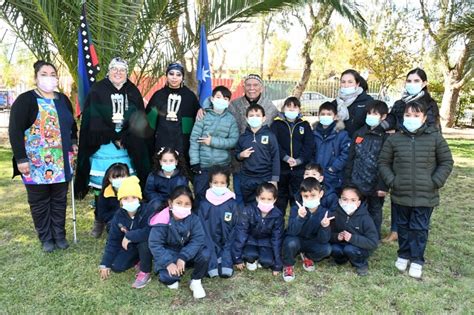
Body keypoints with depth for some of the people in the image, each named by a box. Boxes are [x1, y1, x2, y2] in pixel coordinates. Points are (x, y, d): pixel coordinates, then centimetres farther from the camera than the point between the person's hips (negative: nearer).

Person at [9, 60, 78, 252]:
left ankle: (59, 235, 25)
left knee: (59, 199, 12)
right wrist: (21, 158, -17)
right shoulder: (25, 100, -8)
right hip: (36, 164, -4)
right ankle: (46, 238, 21)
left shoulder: (63, 99, 10)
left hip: (61, 162, 5)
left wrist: (73, 142, 7)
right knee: (40, 202, 7)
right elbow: (15, 131, -12)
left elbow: (72, 124, 22)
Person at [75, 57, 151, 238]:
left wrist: (125, 139, -10)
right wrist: (115, 138, -11)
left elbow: (139, 120, 4)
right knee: (100, 185, 1)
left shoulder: (133, 92, 10)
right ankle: (99, 221, 16)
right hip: (101, 147, -1)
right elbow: (93, 120, -6)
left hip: (127, 148, 2)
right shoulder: (97, 91, 2)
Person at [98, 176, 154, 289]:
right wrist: (105, 263, -6)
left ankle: (145, 272, -12)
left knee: (144, 242, -37)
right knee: (116, 267, -12)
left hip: (146, 244, -4)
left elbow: (151, 232, -44)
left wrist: (129, 236, -35)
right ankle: (139, 260, 16)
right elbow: (113, 240, -5)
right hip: (131, 245, 5)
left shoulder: (147, 211, -29)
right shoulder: (118, 216, -12)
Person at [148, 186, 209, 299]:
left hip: (187, 253, 2)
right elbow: (155, 245, -21)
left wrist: (183, 258, -30)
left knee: (204, 255, -26)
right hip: (168, 255, -2)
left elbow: (198, 239, -19)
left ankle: (196, 281, 1)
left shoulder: (193, 219, -14)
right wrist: (168, 263, -30)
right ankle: (172, 279, 11)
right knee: (167, 276, -29)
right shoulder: (162, 221, -22)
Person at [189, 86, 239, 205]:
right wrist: (195, 162, -12)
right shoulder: (203, 116, -4)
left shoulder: (231, 119, 2)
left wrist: (213, 141, -13)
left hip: (223, 165, 2)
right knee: (200, 195, 6)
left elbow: (234, 141, -6)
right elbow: (194, 139, -7)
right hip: (203, 164, -1)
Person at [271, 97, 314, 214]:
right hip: (280, 166, 0)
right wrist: (286, 157, -18)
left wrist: (299, 160, -14)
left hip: (299, 167, 1)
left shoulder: (305, 124, 6)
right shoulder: (277, 123, 2)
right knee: (281, 195, 11)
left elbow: (309, 145, -2)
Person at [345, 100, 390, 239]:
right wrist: (347, 180, 5)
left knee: (374, 213, 14)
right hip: (356, 183, 3)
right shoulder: (359, 134, 5)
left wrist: (383, 186, -16)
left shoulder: (386, 137, -9)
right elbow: (351, 158, 7)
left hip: (375, 186, -3)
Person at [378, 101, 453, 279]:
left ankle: (417, 260, 22)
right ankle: (404, 255, 33)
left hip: (426, 196, -1)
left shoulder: (435, 138, -4)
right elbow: (383, 163, 5)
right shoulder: (394, 139, -2)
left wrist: (435, 182, -7)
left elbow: (446, 162, 2)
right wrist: (391, 181, -6)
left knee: (420, 228, 6)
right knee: (403, 226, 16)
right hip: (401, 194, 2)